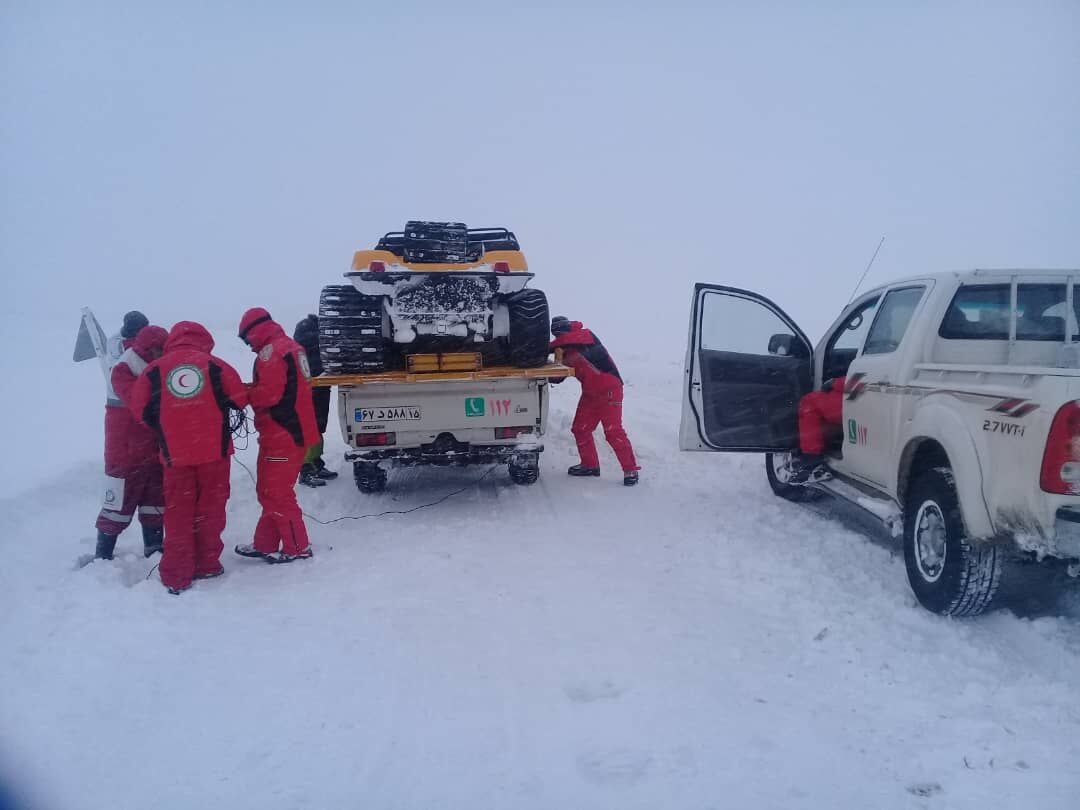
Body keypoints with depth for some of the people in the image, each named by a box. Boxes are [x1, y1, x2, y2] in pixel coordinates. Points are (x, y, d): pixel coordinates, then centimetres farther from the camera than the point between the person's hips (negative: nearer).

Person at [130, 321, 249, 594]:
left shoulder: (154, 369, 0)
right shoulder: (214, 365, -3)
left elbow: (141, 409, 2)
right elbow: (239, 398, -1)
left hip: (175, 454, 1)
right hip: (215, 450, 0)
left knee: (178, 513, 8)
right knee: (210, 510, 12)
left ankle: (177, 577, 9)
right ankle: (207, 565, 20)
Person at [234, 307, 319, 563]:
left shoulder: (270, 351, -15)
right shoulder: (290, 346, 15)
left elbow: (269, 394, -22)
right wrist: (251, 389, 5)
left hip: (282, 436, -10)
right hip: (295, 431, 10)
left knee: (276, 494, -2)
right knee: (270, 491, 17)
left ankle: (297, 548, 5)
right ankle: (265, 544, 24)